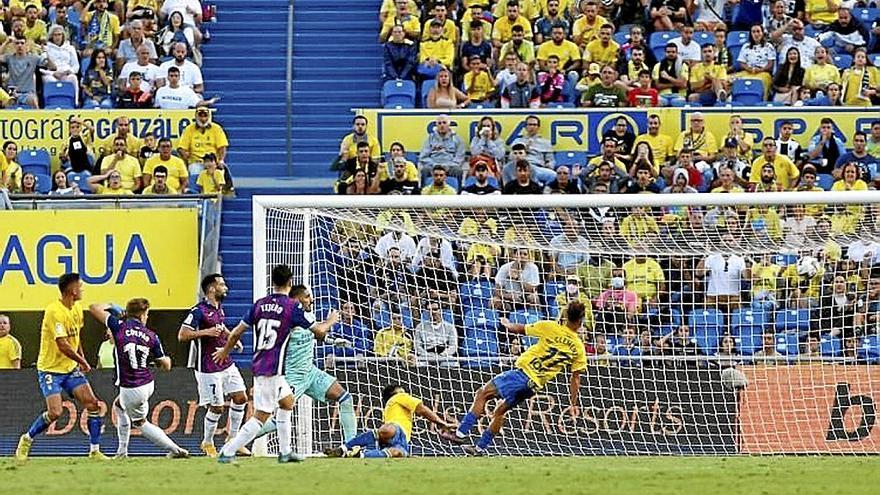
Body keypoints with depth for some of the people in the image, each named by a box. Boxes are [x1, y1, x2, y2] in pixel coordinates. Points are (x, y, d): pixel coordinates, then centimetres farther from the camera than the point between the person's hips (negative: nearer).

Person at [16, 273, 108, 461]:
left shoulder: (77, 308, 5)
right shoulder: (54, 312, -22)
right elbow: (63, 346, -25)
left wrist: (81, 357, 10)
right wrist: (83, 362, -12)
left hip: (71, 368, 8)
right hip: (50, 369, -8)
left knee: (92, 404, -6)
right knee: (55, 412, -18)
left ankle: (95, 450, 1)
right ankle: (26, 440, 6)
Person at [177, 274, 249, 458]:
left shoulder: (219, 308, 10)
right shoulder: (198, 311, -17)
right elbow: (182, 336, -21)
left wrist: (230, 337, 14)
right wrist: (206, 332, -29)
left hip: (226, 364, 8)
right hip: (208, 369, -8)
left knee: (240, 398, 5)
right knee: (216, 407, -4)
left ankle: (232, 438, 17)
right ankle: (207, 443, 17)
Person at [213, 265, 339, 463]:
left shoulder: (259, 304, 6)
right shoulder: (293, 307, -11)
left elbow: (237, 332, 11)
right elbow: (319, 330, -6)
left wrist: (225, 351, 29)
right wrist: (331, 321, 16)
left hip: (259, 364, 8)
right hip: (272, 369, -8)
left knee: (287, 401, 25)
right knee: (261, 416, -5)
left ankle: (285, 451, 28)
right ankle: (227, 452, -12)